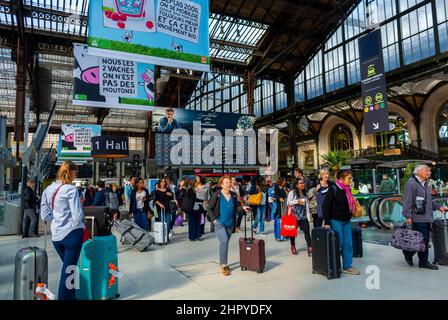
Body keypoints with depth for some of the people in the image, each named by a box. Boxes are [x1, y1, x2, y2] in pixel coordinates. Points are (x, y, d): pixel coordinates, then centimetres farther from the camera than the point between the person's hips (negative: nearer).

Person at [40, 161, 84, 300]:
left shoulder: (48, 189, 7)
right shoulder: (71, 189, -14)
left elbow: (44, 215, 8)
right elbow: (77, 215, -17)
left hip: (56, 235, 7)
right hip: (72, 233, -7)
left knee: (67, 266, 21)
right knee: (69, 269, 3)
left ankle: (70, 296, 31)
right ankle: (64, 297, 10)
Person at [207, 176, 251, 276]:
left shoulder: (233, 195, 3)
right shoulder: (216, 195, -9)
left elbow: (236, 208, 8)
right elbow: (210, 209, -2)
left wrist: (243, 208, -10)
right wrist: (214, 219, -10)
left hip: (230, 223, 4)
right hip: (219, 223, -4)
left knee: (225, 243, 13)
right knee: (224, 242, -16)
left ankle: (222, 263, 28)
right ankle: (223, 265, -5)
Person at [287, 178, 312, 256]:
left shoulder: (304, 193, 12)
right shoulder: (292, 192, -5)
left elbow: (307, 205, 15)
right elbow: (288, 203, -10)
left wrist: (308, 215, 10)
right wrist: (297, 201, -18)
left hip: (303, 216, 4)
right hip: (294, 216, -4)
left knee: (307, 231, -8)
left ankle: (309, 247, -8)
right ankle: (293, 247, 25)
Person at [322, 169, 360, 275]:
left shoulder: (347, 190, 9)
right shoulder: (333, 189, -15)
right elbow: (325, 206, -15)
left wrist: (349, 217, 16)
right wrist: (327, 222, -16)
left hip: (346, 221, 7)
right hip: (336, 221, -7)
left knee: (348, 244, 8)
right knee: (338, 243, -1)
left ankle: (347, 266, 17)